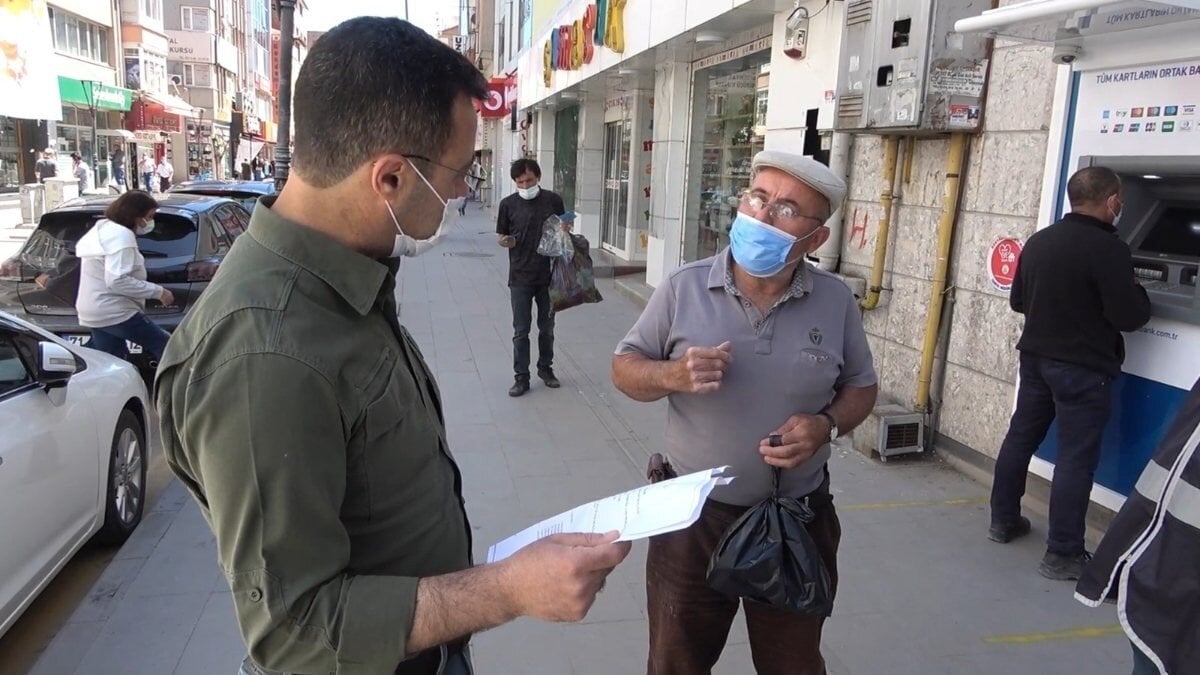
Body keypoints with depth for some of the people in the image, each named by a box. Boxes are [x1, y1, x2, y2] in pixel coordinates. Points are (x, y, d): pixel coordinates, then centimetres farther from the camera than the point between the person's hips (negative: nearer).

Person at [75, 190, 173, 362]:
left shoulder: (103, 229, 18)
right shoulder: (121, 235, -17)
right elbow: (117, 280, -26)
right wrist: (158, 292, -21)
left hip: (95, 313, 11)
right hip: (115, 313, -11)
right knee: (168, 348, -6)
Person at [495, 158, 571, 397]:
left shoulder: (553, 200, -1)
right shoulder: (508, 204, -3)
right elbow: (501, 237, 4)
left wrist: (565, 228, -12)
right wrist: (505, 241, -19)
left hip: (548, 276, 1)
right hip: (520, 278, -1)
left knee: (547, 327, 14)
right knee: (521, 331, 3)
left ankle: (546, 368, 32)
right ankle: (522, 377, 12)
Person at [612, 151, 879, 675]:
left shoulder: (836, 302, -5)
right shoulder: (683, 288, -9)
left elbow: (861, 387, 7)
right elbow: (625, 369, -1)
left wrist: (827, 426, -15)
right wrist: (673, 375, -23)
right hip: (693, 516, -1)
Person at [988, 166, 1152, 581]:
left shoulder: (1039, 241, 6)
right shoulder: (1108, 248, -17)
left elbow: (1018, 302, 14)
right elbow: (1129, 316, -16)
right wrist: (1140, 296, 3)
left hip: (1036, 357, 7)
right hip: (1083, 368, -7)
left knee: (1021, 437, 17)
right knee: (1075, 457, -1)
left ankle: (1003, 521, 29)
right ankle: (1063, 554, 4)